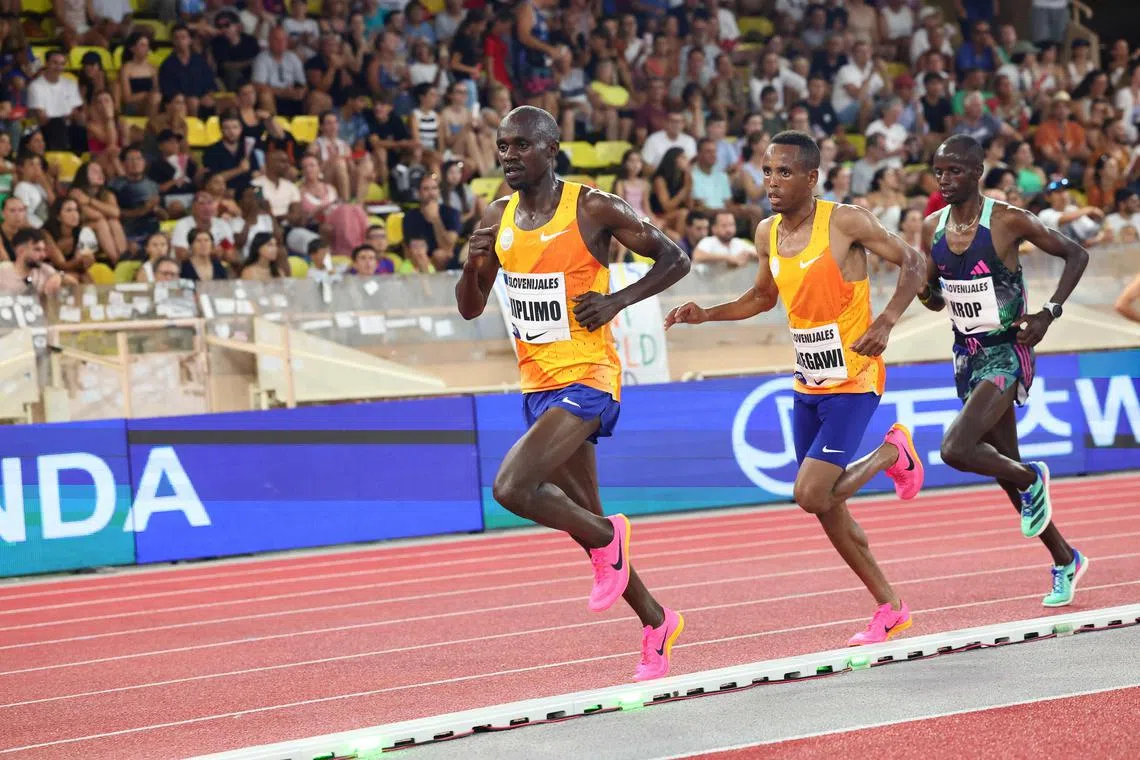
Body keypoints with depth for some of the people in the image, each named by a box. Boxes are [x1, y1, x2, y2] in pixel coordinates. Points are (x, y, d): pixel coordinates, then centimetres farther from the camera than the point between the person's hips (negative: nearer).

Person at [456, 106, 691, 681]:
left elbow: (674, 259, -4)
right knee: (583, 516, 13)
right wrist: (474, 264, -8)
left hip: (586, 379, -7)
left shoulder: (593, 210, -11)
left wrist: (618, 300, -15)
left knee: (511, 488, -23)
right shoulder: (499, 217, 7)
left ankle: (607, 539, 3)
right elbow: (470, 308, 12)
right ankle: (656, 623, 29)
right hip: (537, 384, 7)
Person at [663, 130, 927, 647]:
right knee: (825, 507, 9)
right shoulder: (768, 235, 4)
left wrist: (886, 322, -25)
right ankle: (890, 609, 24)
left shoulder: (846, 222, -16)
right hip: (807, 386, 7)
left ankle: (892, 453, 10)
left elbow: (911, 263, -11)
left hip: (853, 384, -7)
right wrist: (706, 315, 6)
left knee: (811, 497, -16)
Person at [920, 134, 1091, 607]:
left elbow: (1076, 255, -6)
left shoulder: (1008, 221, -14)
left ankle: (1031, 480, 6)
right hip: (967, 356, 7)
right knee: (1005, 468, 12)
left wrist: (1048, 313, -15)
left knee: (956, 450, -24)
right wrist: (925, 292, -9)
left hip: (1006, 354, -7)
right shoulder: (933, 229, 3)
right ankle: (1065, 561, 28)